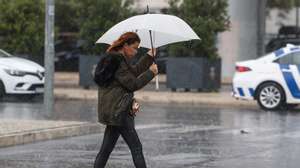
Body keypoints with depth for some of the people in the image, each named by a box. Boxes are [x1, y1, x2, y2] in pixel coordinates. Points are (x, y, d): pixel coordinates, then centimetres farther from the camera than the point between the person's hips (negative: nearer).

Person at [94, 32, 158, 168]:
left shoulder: (115, 58, 16)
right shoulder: (118, 61, -15)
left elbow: (133, 72, 25)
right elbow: (133, 84, -15)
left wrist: (149, 56, 26)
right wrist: (151, 72, -4)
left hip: (112, 111, 10)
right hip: (118, 111, -10)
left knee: (106, 150, 10)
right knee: (136, 147, -6)